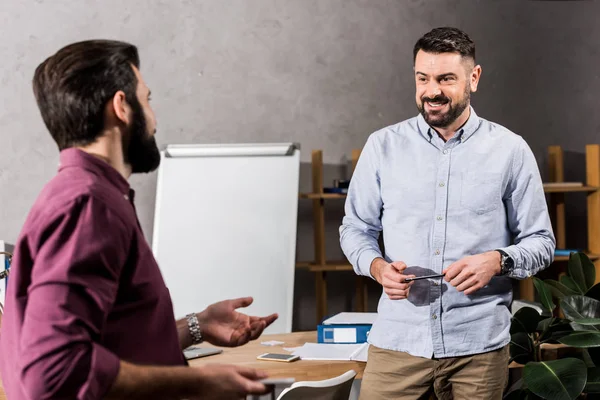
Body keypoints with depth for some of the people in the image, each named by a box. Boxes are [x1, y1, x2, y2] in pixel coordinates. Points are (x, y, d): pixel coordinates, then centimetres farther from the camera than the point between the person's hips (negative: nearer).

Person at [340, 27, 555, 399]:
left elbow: (541, 242, 4)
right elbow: (355, 228, 11)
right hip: (398, 340, 1)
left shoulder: (510, 151, 1)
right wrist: (377, 266, -10)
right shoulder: (383, 146, 4)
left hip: (479, 345, 0)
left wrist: (498, 260, -16)